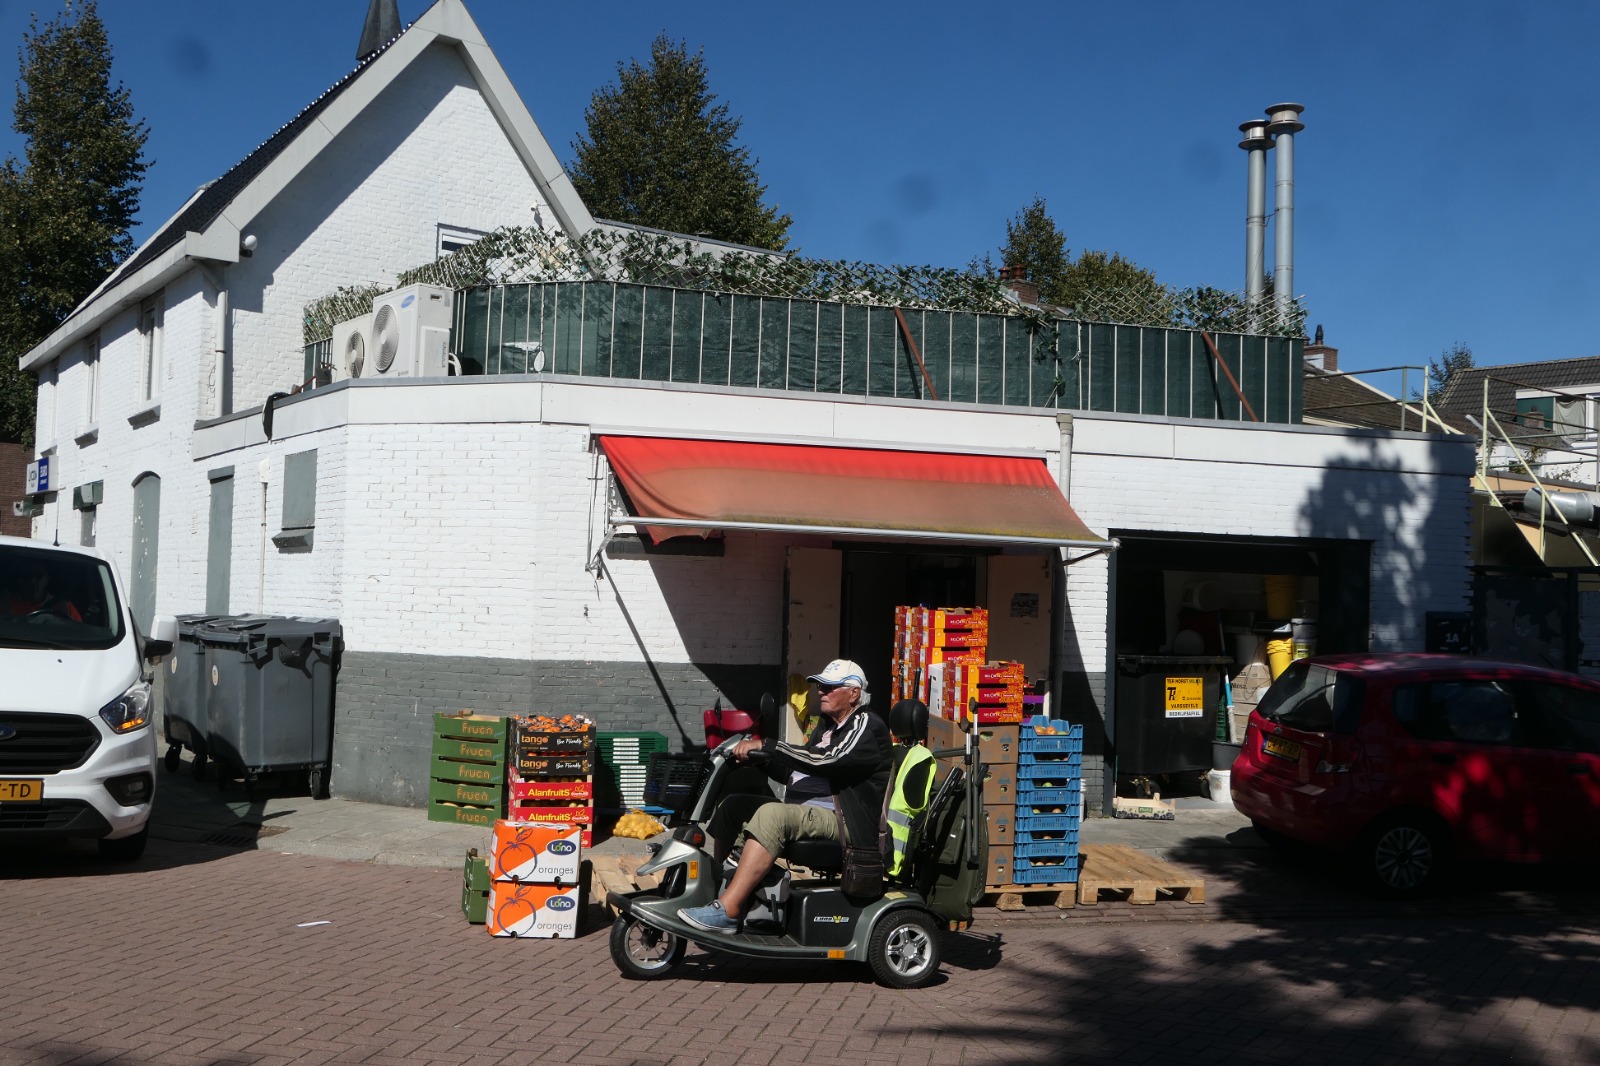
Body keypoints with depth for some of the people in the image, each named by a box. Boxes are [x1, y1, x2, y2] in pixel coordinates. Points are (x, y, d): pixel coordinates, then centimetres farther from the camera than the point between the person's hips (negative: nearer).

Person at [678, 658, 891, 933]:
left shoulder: (867, 726, -8)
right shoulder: (827, 724, 22)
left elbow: (825, 760, -24)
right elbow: (794, 772, 20)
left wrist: (765, 745, -25)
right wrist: (757, 756, 1)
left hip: (842, 822, -10)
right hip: (802, 811, 10)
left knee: (772, 815, -34)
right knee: (733, 806, 2)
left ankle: (727, 911, -39)